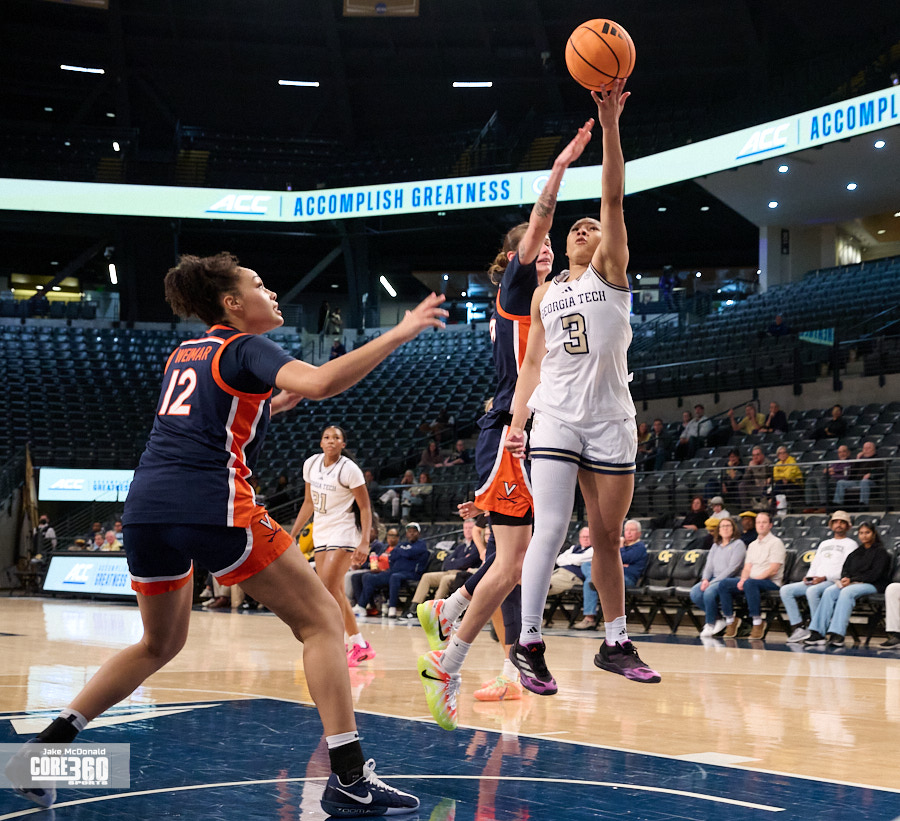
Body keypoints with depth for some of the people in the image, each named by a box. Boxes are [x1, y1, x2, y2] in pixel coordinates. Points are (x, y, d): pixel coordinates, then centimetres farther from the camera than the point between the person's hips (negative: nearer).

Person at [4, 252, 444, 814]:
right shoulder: (245, 348, 1)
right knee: (321, 620, -1)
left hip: (146, 508, 8)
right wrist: (398, 335, -15)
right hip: (211, 507, -8)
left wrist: (275, 403, 32)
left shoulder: (184, 353, 24)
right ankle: (349, 778, -10)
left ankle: (48, 745, 19)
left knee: (160, 644, 26)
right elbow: (321, 382, -18)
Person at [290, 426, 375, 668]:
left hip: (344, 533, -7)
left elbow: (365, 507, -12)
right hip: (321, 533, 7)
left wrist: (365, 542, -22)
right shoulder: (311, 464, 5)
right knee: (335, 593, 7)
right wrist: (292, 535, 15)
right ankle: (361, 646, 18)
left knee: (329, 587, -18)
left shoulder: (349, 469, -13)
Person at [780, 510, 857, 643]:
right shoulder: (824, 543, 29)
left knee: (812, 591, -38)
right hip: (815, 582, 7)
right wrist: (809, 577, 2)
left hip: (834, 582, -7)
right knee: (785, 590, -13)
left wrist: (825, 578, -18)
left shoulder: (850, 544, 5)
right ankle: (798, 628, -21)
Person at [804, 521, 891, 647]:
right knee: (829, 592, -24)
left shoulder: (880, 551, 5)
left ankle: (838, 635, -47)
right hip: (852, 583, 6)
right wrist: (845, 578, -6)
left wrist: (852, 580, -12)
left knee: (846, 592, -36)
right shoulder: (856, 553, 26)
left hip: (872, 585, -6)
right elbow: (845, 569, 19)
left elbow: (875, 574, -7)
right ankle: (818, 632, -36)